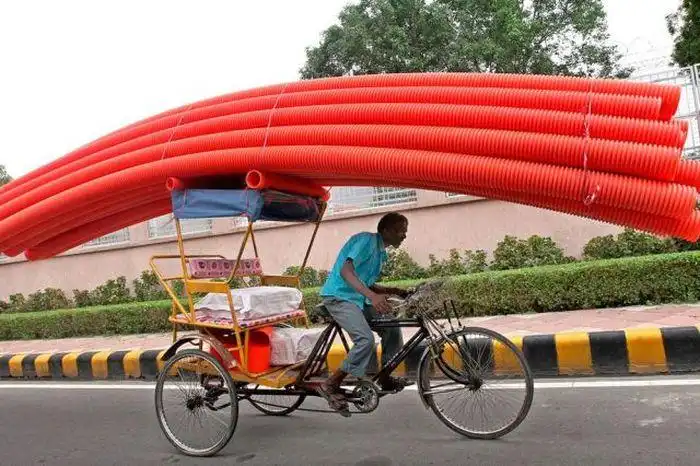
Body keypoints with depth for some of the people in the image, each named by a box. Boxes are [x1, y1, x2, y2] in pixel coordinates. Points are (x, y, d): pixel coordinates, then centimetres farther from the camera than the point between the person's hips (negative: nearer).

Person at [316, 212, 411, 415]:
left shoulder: (381, 253, 16)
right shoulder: (367, 240, -13)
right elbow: (345, 271, -26)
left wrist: (396, 291, 10)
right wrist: (372, 296, -38)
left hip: (359, 299, 10)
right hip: (339, 297, -10)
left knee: (391, 328, 5)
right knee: (365, 340, -24)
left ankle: (385, 379, 20)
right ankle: (330, 385, -12)